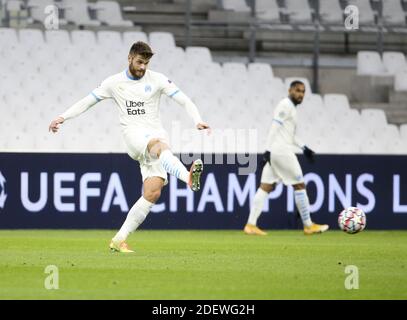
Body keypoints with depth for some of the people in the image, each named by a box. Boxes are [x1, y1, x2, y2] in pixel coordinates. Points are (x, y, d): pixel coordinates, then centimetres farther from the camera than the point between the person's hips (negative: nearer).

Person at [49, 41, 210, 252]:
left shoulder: (157, 80, 9)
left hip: (156, 134, 2)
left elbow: (184, 101, 5)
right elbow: (87, 102, 16)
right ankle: (189, 177, -67)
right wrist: (63, 117, 6)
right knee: (161, 145, -39)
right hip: (133, 133, -2)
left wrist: (198, 121, -12)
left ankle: (119, 240, -5)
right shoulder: (114, 83, 10)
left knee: (153, 192, -13)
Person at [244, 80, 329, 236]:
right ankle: (308, 225, 4)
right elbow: (275, 127, -18)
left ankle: (251, 225, -2)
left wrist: (303, 147, 26)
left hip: (274, 153, 10)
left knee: (265, 187, 4)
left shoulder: (290, 107, 22)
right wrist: (268, 150, -24)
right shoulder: (286, 105, -9)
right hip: (282, 151, -10)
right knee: (299, 185, -2)